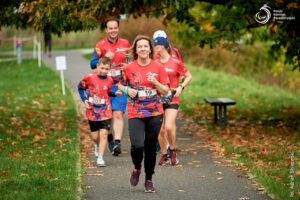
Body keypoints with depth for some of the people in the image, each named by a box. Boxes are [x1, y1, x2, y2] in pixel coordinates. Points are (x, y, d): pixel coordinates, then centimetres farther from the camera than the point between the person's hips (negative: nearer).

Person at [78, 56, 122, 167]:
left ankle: (100, 157, -2)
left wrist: (115, 93, -5)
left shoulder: (109, 80, -2)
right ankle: (98, 145, 44)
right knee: (94, 136, 9)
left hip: (105, 112, 0)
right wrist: (84, 100, -5)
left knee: (103, 134, -8)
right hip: (92, 112, 0)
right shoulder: (89, 77, -9)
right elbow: (80, 88, 6)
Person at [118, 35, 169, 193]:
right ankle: (137, 168, 16)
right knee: (137, 145, -17)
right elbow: (120, 85, 15)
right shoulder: (129, 68, 1)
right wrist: (127, 90, -6)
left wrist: (155, 82, -13)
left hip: (155, 113, 1)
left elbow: (165, 91, 4)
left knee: (151, 147, 6)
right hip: (135, 113, -1)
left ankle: (149, 180, 23)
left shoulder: (158, 67, 2)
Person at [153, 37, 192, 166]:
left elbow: (188, 76, 5)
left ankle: (172, 151, 5)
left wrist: (180, 87, -9)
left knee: (169, 127, -19)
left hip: (172, 99, -4)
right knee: (160, 130, 3)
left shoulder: (176, 62, -4)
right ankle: (164, 155, 19)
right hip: (157, 99, 4)